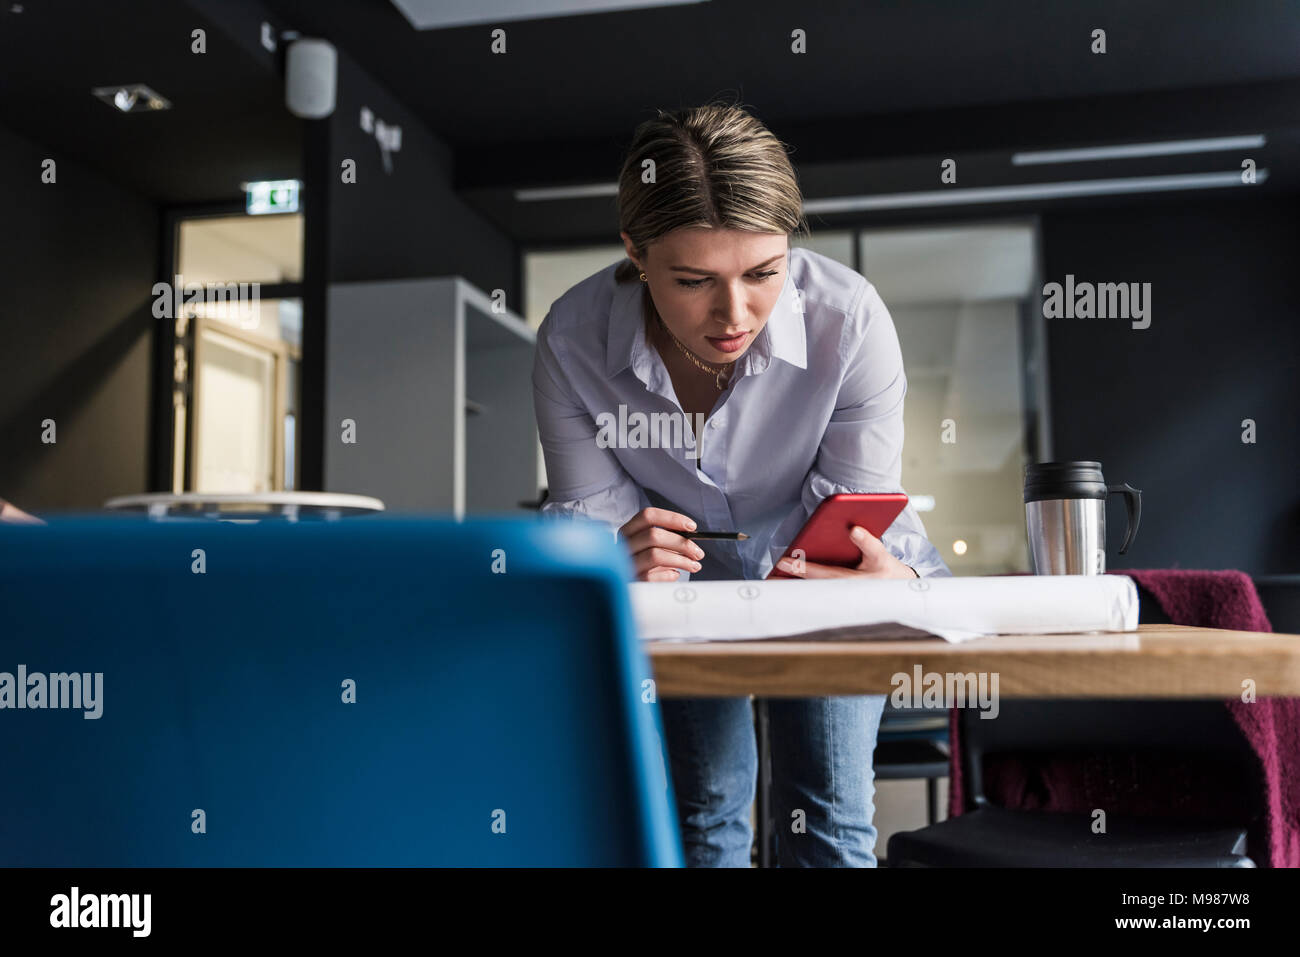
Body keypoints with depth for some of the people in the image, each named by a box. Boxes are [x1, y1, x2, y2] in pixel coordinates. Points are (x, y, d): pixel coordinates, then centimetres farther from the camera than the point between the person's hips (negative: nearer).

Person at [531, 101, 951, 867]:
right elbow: (588, 505, -21)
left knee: (828, 817, -5)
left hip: (828, 579, -1)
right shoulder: (573, 338, -26)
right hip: (685, 579, 2)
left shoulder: (849, 319, -31)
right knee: (707, 812, 7)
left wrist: (895, 583, -50)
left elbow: (855, 519, -25)